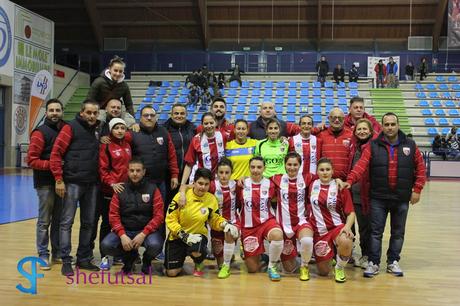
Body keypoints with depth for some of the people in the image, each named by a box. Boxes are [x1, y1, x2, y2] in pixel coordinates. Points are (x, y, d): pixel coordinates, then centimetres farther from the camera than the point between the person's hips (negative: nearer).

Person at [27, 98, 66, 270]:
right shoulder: (40, 133, -7)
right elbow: (31, 160, -12)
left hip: (61, 181, 5)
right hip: (46, 183, -5)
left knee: (59, 220, 11)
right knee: (44, 221, 1)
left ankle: (58, 253, 21)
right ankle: (43, 255, 10)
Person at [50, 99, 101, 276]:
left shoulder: (98, 130, 12)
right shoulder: (71, 128, -4)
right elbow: (56, 153, -10)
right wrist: (59, 180, -13)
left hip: (92, 184, 6)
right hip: (72, 183, -5)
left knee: (88, 223, 10)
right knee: (67, 222, -2)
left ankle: (84, 258, 20)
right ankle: (66, 261, 4)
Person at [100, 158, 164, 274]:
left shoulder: (153, 189, -2)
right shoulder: (120, 190, 4)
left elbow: (158, 216, -8)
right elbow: (113, 215, -2)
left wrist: (143, 234, -20)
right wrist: (122, 235, -18)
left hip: (147, 230, -2)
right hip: (124, 230, 2)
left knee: (155, 245, -33)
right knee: (106, 245, -24)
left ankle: (147, 260, 7)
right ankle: (129, 257, 11)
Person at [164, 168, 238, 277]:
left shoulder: (212, 199, -5)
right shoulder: (181, 196, -13)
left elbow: (215, 220, 7)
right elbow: (170, 219, -12)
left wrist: (226, 224, -14)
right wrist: (184, 235, -21)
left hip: (198, 235, 1)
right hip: (177, 237, 0)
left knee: (197, 251, -36)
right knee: (172, 273, -8)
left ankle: (199, 265, 3)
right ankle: (181, 256, 28)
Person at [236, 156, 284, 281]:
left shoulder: (269, 184, -2)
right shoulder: (242, 184, -3)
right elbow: (237, 204, 7)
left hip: (267, 221, 0)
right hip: (248, 226, 0)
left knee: (277, 235, -38)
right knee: (252, 269, 1)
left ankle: (272, 267, -13)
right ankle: (258, 255, 39)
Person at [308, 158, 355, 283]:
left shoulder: (340, 188, -5)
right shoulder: (312, 185, 2)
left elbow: (351, 212, -5)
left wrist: (347, 226, -22)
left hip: (337, 227, -2)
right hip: (319, 231, 2)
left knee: (346, 242, -39)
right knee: (323, 272, 3)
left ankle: (339, 267, -6)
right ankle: (329, 257, 41)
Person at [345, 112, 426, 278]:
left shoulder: (410, 146, 2)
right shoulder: (373, 146, -3)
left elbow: (420, 168, 6)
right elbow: (361, 165, -14)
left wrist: (417, 190, -1)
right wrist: (349, 180, -28)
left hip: (402, 199, 2)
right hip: (378, 198, -1)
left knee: (398, 233, 12)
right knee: (376, 232, 3)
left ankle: (393, 262, 27)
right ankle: (373, 263, 14)